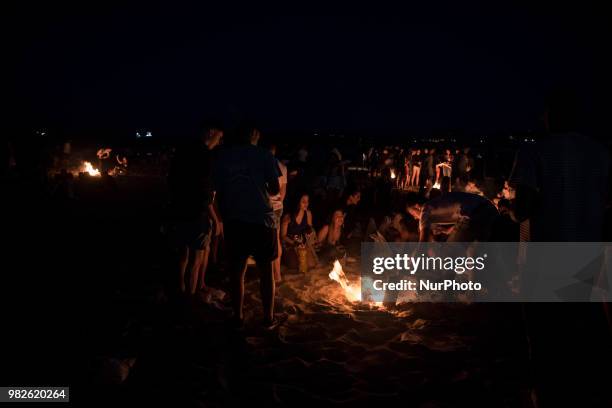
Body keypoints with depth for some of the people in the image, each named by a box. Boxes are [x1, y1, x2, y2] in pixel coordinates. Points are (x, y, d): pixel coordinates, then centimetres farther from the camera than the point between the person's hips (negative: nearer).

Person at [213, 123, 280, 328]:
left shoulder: (222, 157, 4)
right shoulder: (264, 155, -4)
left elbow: (218, 190, 6)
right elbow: (275, 189, -5)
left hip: (234, 220, 2)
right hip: (261, 219, -2)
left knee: (237, 270, 12)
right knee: (266, 270, 9)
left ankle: (238, 317, 18)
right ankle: (268, 317, 15)